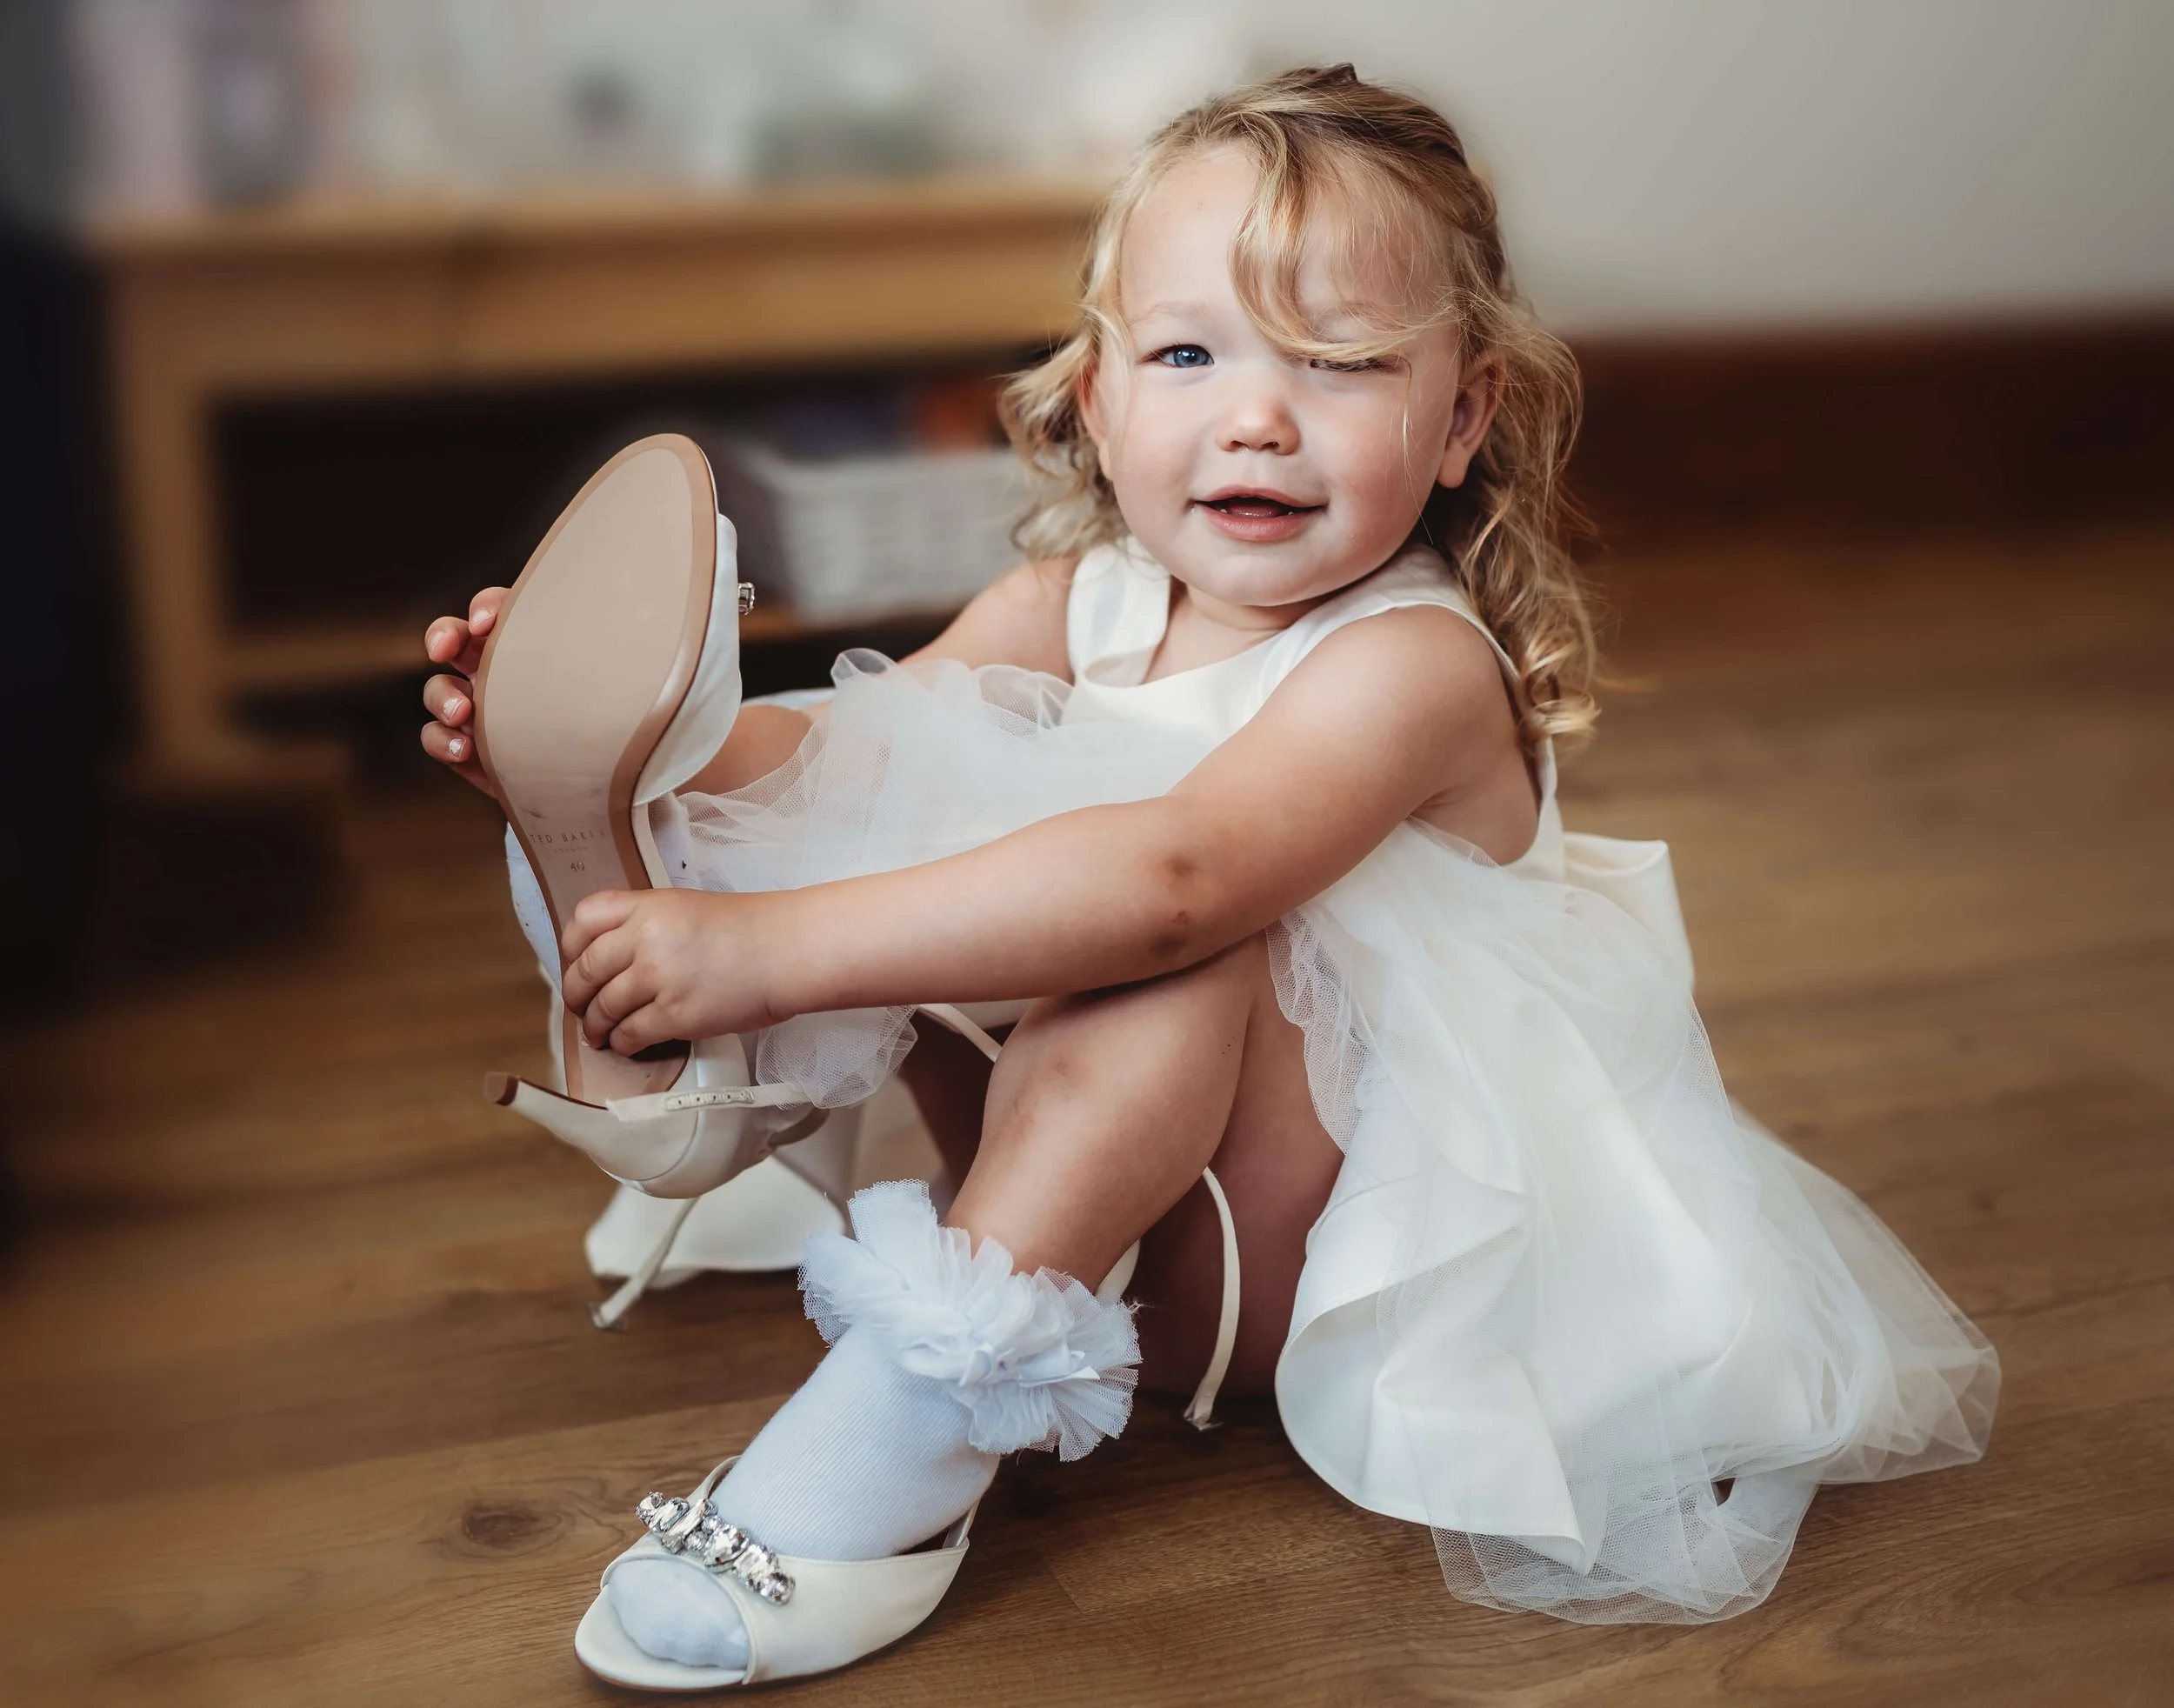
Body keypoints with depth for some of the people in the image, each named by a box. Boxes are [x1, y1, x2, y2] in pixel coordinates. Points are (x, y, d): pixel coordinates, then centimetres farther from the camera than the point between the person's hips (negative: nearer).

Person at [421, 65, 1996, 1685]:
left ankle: (933, 1373, -34)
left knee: (1193, 950, -36)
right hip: (1142, 1171, 7)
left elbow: (1168, 882, -41)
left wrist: (772, 950, -47)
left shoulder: (1410, 667, -25)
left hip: (1373, 1218, -6)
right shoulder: (1078, 606, -1)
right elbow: (840, 758, -2)